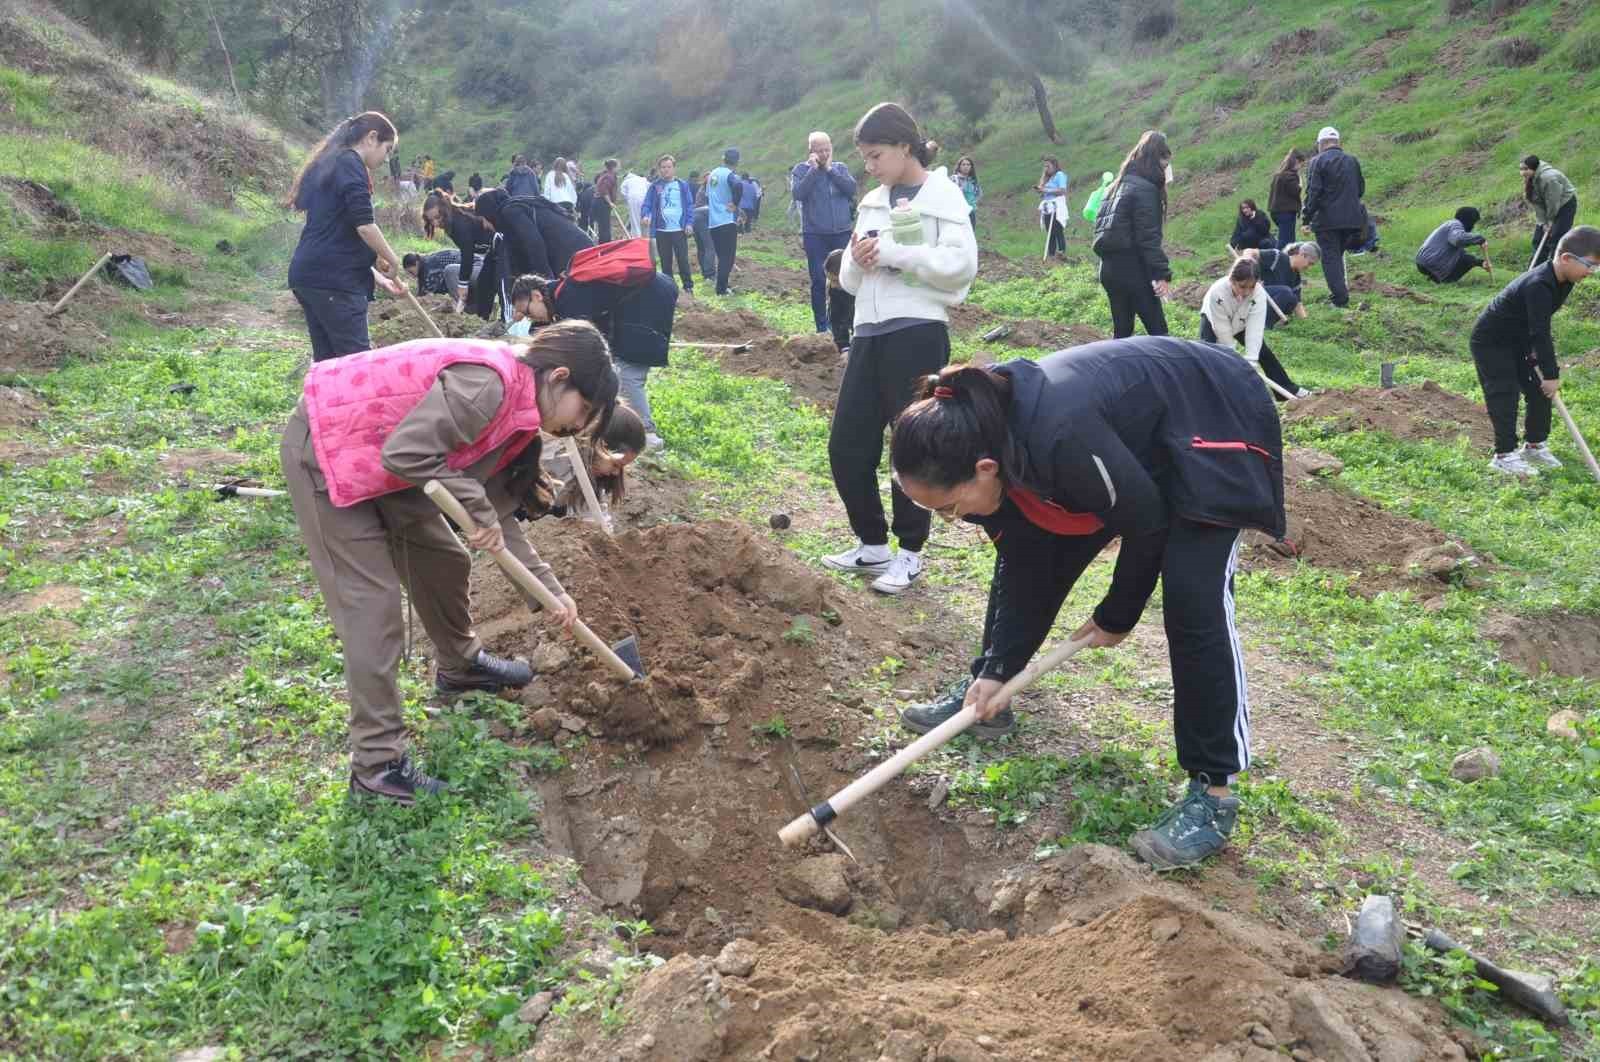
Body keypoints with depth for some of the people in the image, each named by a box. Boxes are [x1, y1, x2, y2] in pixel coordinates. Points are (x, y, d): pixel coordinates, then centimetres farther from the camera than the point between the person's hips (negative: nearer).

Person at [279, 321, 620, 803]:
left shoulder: (517, 409, 3)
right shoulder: (488, 383, -28)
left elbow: (495, 515, 7)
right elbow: (406, 454, -33)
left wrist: (549, 589, 4)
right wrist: (477, 506, -21)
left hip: (378, 454, 10)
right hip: (324, 450, -10)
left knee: (443, 559, 19)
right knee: (371, 602, -8)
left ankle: (460, 664, 45)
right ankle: (377, 766, 0)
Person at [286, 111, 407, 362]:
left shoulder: (326, 165, 24)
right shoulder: (350, 163, -5)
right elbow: (364, 225, -16)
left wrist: (378, 277, 24)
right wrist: (393, 261, 0)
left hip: (310, 275, 10)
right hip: (333, 280, -10)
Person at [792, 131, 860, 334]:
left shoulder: (840, 168, 9)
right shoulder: (801, 169, 1)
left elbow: (852, 188, -7)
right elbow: (797, 193, -15)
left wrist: (830, 169, -8)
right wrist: (813, 169, -14)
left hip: (842, 233, 2)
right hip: (815, 235, -2)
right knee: (819, 281, 0)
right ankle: (822, 325, 9)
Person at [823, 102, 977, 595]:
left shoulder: (942, 194, -2)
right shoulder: (871, 203, 17)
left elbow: (961, 264, -14)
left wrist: (892, 252, -15)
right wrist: (856, 261, -4)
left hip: (917, 333, -7)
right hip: (869, 334, 7)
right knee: (846, 445, 6)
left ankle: (909, 553, 14)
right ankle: (872, 544, 21)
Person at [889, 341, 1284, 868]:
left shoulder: (1060, 438, -42)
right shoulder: (987, 432, -17)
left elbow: (1146, 525, -25)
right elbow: (1024, 559, -6)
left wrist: (1116, 617, -9)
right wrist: (995, 671, -7)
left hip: (1213, 426, -8)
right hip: (1134, 438, 8)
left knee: (1192, 600, -19)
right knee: (1030, 552, 8)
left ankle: (1212, 793, -9)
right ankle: (983, 696, 26)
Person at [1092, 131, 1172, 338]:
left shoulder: (1120, 185, 16)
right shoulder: (1145, 188, -12)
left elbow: (1103, 227, 19)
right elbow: (1148, 237, -18)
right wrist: (1162, 273, -17)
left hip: (1111, 268, 9)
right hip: (1133, 271, -9)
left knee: (1122, 332, 13)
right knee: (1157, 329, -3)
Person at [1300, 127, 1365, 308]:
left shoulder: (1317, 162, -8)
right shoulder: (1353, 161, 10)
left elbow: (1313, 192, -13)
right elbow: (1361, 189, 17)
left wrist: (1307, 218, -8)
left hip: (1327, 220, -5)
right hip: (1351, 218, 5)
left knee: (1330, 257, -1)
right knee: (1338, 255, 18)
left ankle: (1340, 297, -7)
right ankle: (1340, 292, 20)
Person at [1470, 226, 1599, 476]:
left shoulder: (1563, 282, -3)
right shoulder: (1539, 285, -32)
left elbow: (1542, 329, 6)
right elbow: (1540, 333, -32)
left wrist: (1537, 352, -6)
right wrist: (1551, 374, -28)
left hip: (1518, 342, 10)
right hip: (1490, 343, -9)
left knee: (1540, 390, 9)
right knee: (1505, 396, -11)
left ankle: (1534, 445, 22)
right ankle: (1504, 455, -3)